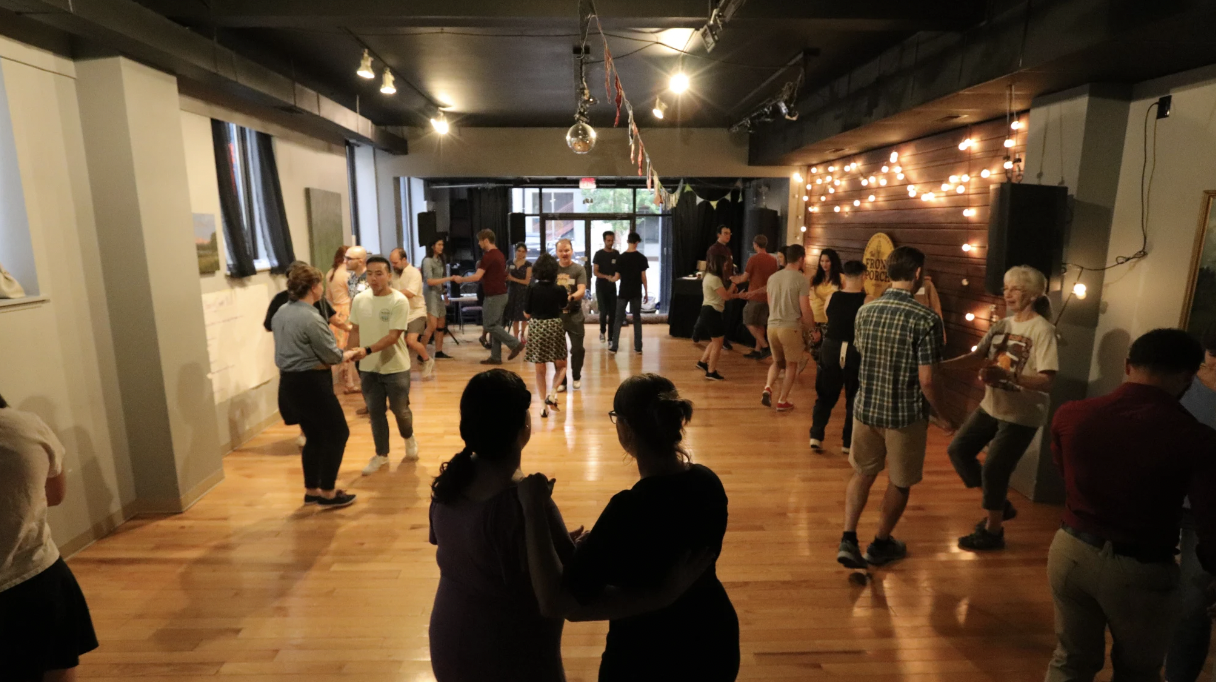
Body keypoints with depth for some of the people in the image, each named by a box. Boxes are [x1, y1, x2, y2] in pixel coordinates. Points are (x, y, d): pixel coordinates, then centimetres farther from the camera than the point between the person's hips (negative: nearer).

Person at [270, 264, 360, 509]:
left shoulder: (281, 313, 8)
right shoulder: (311, 318, -21)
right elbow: (331, 355, -15)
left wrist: (340, 355, 13)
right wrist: (347, 355, 7)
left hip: (290, 382, 9)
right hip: (310, 383, -9)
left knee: (314, 436, 19)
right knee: (337, 433, 4)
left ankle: (312, 490, 28)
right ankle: (327, 493, 10)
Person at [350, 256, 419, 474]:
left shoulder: (399, 301, -17)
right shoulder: (359, 300, -1)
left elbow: (393, 336, -22)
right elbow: (355, 330, 9)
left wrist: (367, 350, -32)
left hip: (395, 368, -4)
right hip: (368, 368, 4)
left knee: (400, 410, 9)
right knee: (375, 412, 11)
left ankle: (409, 439, 39)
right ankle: (381, 455, 27)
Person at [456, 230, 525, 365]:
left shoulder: (488, 256, -17)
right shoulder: (500, 255, 13)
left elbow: (477, 277, -21)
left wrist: (461, 279, -7)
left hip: (494, 296, -10)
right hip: (501, 294, 10)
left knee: (489, 325, -4)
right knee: (495, 325, 10)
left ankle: (516, 344, -4)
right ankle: (495, 357, 12)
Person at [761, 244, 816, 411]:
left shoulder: (773, 277, 7)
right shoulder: (801, 279, -11)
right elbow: (805, 310, -12)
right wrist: (813, 329, 2)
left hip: (772, 326, 5)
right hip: (791, 328, -5)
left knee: (777, 361, 22)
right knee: (791, 365, 11)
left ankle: (767, 389, 1)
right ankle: (782, 401, 14)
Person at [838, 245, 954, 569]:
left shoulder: (865, 311, -3)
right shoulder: (926, 319, -18)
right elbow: (926, 380, -18)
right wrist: (941, 417, -3)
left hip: (866, 408, 4)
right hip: (906, 415, -4)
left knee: (863, 473, 22)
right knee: (899, 483, 17)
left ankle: (848, 539, 16)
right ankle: (880, 545, 33)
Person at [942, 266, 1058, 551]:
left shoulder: (1042, 330, -17)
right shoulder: (1003, 324, 5)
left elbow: (1047, 381, -23)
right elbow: (977, 357, 2)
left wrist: (1006, 376, -39)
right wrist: (941, 364, -13)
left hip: (1021, 415, -7)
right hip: (991, 407, 7)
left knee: (993, 470, -2)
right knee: (958, 450, 9)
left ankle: (992, 532, 20)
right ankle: (999, 505, 28)